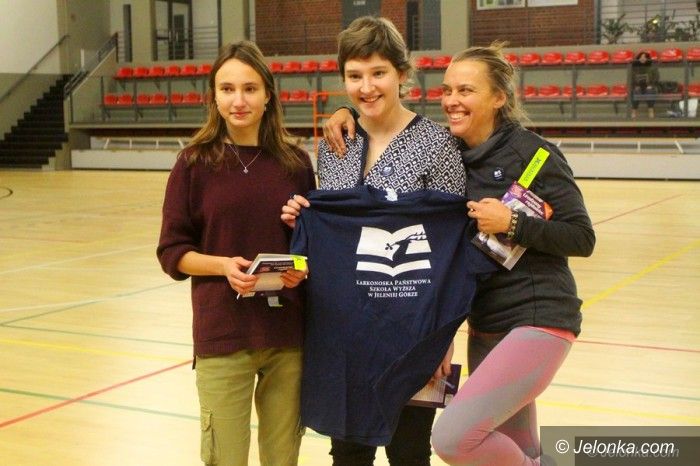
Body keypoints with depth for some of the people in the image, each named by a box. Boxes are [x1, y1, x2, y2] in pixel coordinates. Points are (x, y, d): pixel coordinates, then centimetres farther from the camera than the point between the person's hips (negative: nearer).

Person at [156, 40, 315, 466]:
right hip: (222, 334, -2)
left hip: (289, 332, 2)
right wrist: (224, 265, -18)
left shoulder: (295, 162, 2)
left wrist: (302, 266, -10)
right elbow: (172, 251, -1)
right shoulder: (195, 163, -3)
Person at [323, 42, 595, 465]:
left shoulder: (533, 153, -12)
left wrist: (511, 223, -21)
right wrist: (352, 115, 1)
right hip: (485, 324, 7)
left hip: (538, 319, -7)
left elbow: (582, 238, -11)